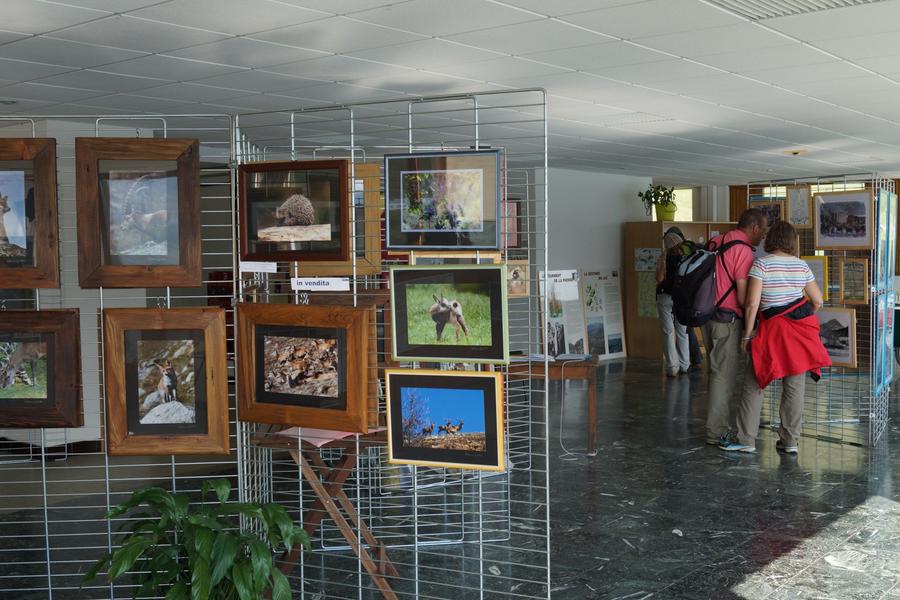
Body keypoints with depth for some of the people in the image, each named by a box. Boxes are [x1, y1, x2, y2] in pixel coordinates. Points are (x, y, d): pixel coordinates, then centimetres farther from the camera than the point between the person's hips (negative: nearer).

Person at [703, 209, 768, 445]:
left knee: (720, 371, 18)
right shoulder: (743, 250, -15)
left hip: (708, 315, 8)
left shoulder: (716, 242, 10)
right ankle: (716, 432, 5)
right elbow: (743, 298, -17)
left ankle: (729, 420, 29)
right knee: (724, 374, 0)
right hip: (727, 320, -8)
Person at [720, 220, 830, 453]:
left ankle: (746, 440, 6)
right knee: (795, 386, 9)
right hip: (802, 331, 5)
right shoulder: (802, 265, 5)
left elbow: (752, 303, -14)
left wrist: (747, 334, -6)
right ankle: (790, 441, 15)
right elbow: (818, 301, 10)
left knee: (754, 385, 4)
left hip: (773, 330, -4)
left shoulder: (761, 264, -8)